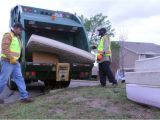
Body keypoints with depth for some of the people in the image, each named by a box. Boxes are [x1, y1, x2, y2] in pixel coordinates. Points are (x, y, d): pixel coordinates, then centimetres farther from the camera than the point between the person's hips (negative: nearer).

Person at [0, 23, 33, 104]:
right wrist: (11, 58, -20)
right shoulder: (8, 35, -7)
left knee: (19, 79, 2)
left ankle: (24, 96, 2)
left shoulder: (17, 37, 21)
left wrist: (15, 59, 15)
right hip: (8, 61, -9)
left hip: (15, 62, 9)